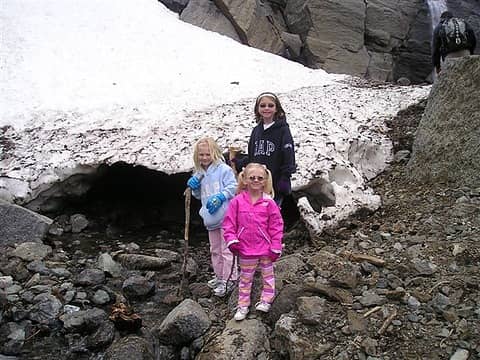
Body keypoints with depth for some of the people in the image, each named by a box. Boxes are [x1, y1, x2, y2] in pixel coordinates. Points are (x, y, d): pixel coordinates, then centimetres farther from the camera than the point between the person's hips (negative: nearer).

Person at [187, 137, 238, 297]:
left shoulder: (224, 169, -9)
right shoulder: (199, 174, 12)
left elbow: (233, 187, -12)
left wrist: (220, 196, -22)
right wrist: (194, 188, 1)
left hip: (225, 217, -8)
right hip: (211, 218, 8)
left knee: (226, 249, -2)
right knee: (215, 250, 19)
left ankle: (228, 279, 8)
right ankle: (219, 276, 33)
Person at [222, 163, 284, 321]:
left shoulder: (269, 202, -9)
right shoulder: (237, 201, -7)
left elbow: (276, 225, -6)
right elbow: (229, 223, -2)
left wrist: (276, 247, -7)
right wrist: (231, 240, -14)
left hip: (265, 248, 0)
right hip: (245, 249, 1)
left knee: (268, 275, 15)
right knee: (245, 278, 15)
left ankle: (266, 300, 33)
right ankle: (243, 305, 27)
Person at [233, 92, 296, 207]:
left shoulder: (283, 130, -6)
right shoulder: (256, 130, 11)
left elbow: (289, 158, -10)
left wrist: (284, 181, -15)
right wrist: (237, 164, 3)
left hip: (275, 187, -5)